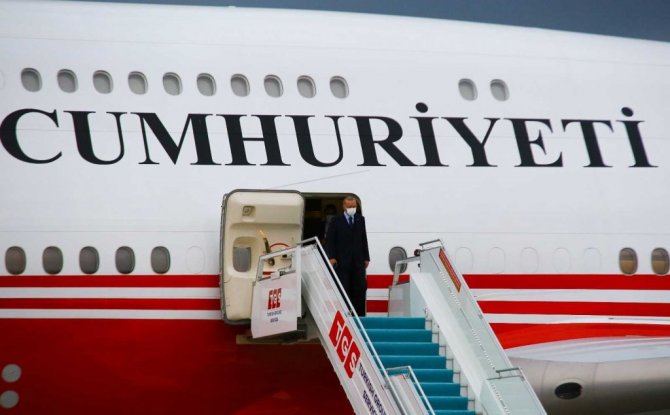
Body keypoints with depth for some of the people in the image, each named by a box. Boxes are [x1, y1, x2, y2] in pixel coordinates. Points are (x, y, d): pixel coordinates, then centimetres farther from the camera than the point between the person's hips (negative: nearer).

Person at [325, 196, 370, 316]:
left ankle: (359, 315, 6)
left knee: (360, 289, 1)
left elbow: (364, 239, 13)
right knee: (343, 290, -3)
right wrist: (331, 257, -11)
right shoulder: (336, 221, 1)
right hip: (342, 262, -3)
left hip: (358, 262, 3)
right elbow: (330, 240, -1)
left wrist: (366, 257, 8)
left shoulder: (360, 220, 11)